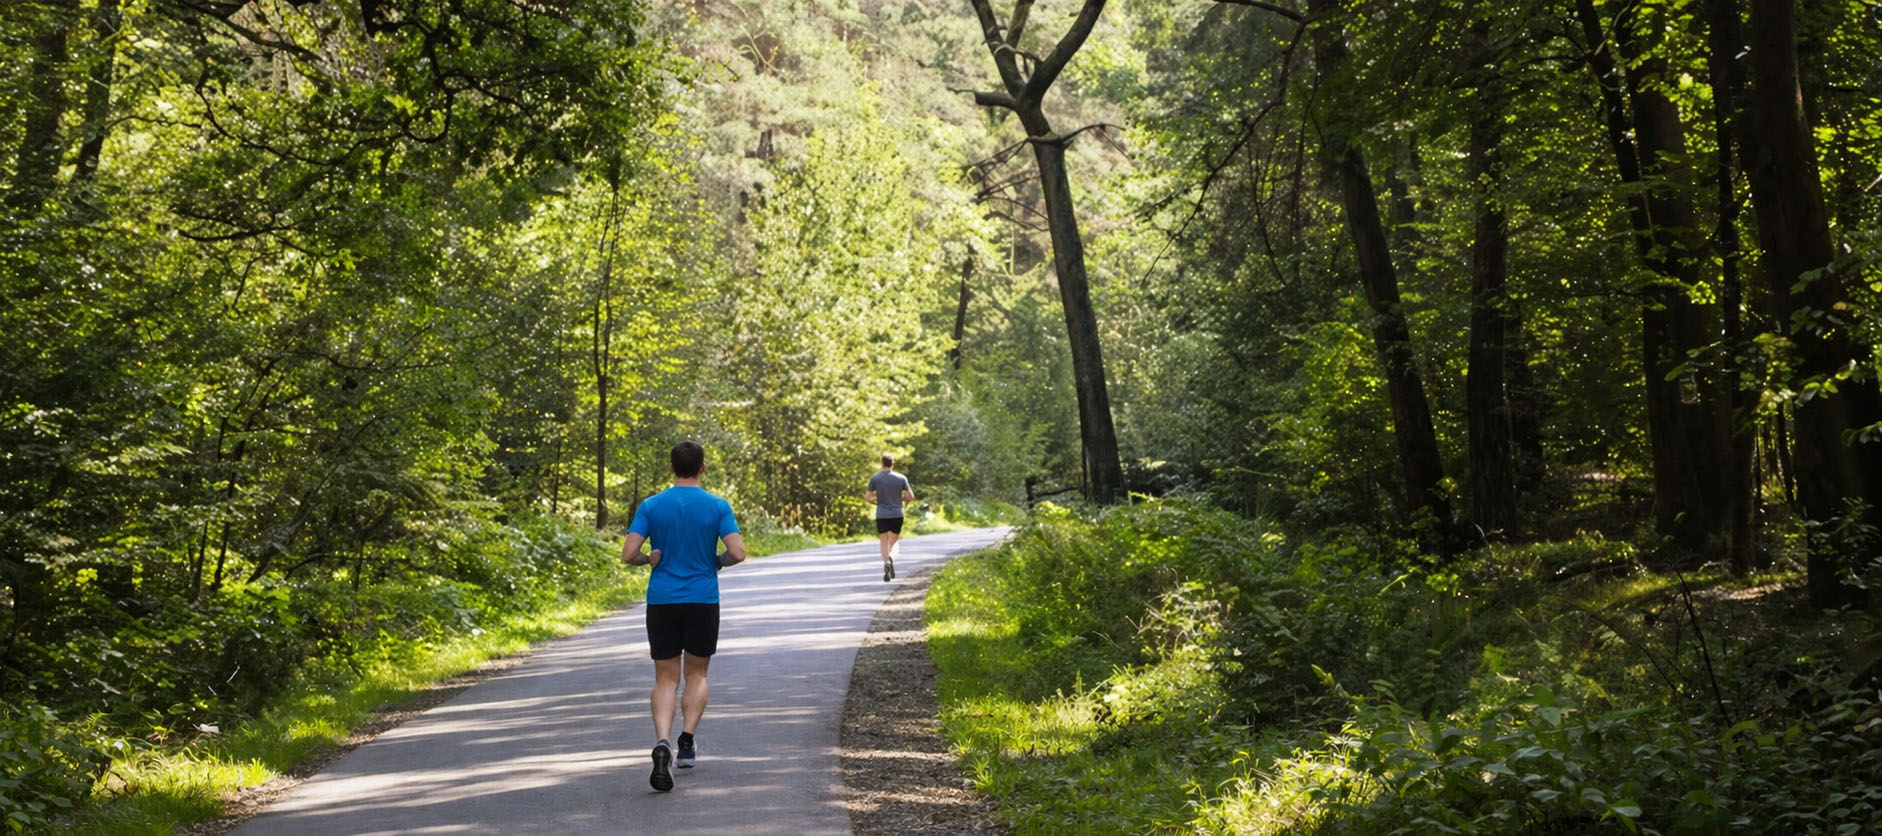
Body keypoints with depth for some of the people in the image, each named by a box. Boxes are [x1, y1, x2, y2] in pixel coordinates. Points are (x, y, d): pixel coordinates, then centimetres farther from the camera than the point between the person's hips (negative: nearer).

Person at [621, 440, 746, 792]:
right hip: (703, 601, 0)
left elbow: (628, 555, -9)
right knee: (697, 673, 18)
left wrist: (650, 560, 11)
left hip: (661, 601, 1)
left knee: (666, 678, 5)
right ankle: (687, 741, 5)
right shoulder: (718, 507, -3)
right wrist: (718, 561, 9)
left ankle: (662, 743, -16)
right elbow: (738, 553, -12)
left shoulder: (651, 506, -1)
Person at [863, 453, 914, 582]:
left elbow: (868, 498, -2)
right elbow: (910, 497, -2)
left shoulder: (874, 478, -1)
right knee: (894, 542, 12)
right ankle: (891, 556, -19)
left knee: (884, 542, 8)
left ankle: (886, 562, -14)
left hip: (881, 516, 0)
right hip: (897, 515, 0)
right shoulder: (901, 478, -1)